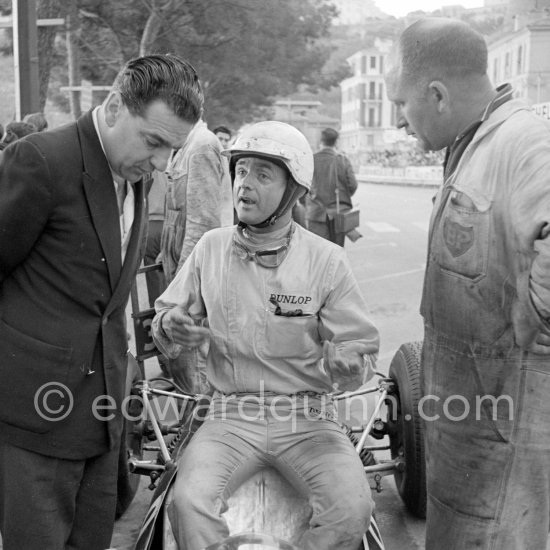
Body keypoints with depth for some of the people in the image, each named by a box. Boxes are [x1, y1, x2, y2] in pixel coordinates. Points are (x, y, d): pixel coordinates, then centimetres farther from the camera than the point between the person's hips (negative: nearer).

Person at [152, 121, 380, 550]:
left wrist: (345, 364, -25)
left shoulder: (327, 261, -4)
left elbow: (362, 349, -2)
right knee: (190, 500, -26)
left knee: (353, 507, -24)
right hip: (232, 415, 1)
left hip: (307, 417, -1)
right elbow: (165, 320, 9)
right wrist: (171, 327, -15)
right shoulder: (210, 248, 2)